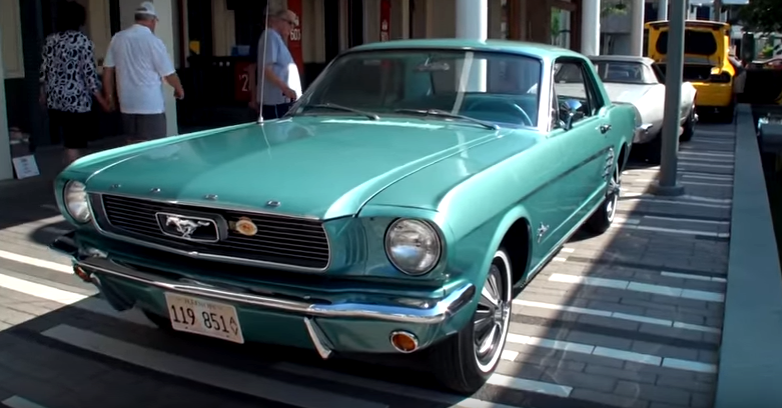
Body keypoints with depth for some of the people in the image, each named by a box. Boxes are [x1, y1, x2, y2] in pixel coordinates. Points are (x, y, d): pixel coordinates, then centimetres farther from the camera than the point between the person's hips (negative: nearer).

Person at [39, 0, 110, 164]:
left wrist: (43, 95, 22)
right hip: (76, 100, -6)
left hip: (55, 99, 6)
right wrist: (101, 99, -5)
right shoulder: (82, 41, -9)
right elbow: (89, 72, -12)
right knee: (74, 145, 1)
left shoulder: (50, 40, 7)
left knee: (66, 142, 18)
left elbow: (44, 71, 10)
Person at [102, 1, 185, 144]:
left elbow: (108, 70, 9)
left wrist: (110, 95, 19)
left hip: (127, 104, 6)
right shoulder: (153, 41, -11)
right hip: (151, 105, -5)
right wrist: (179, 89, 12)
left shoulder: (117, 38, 4)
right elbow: (169, 74, -7)